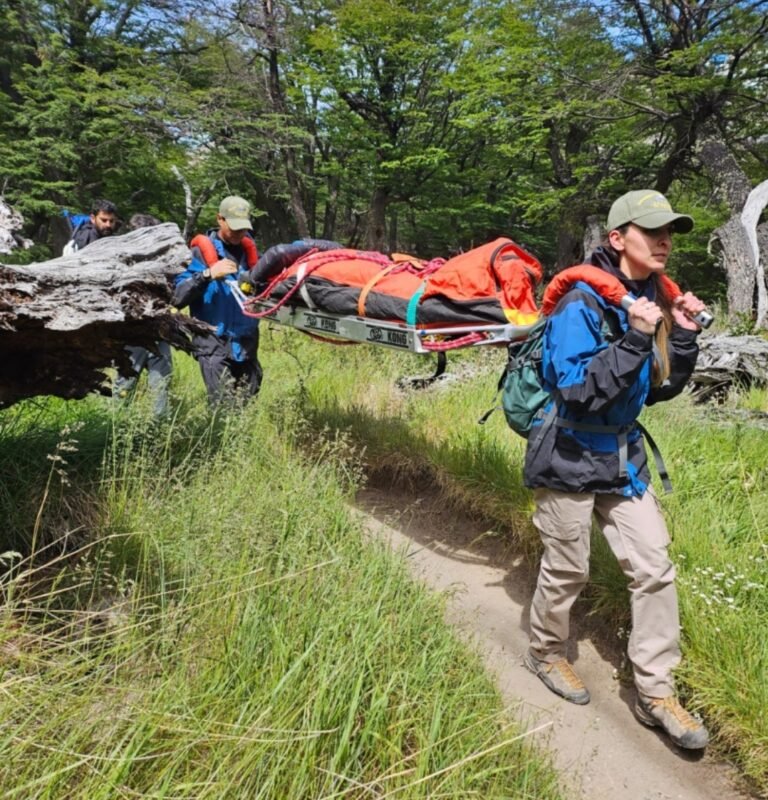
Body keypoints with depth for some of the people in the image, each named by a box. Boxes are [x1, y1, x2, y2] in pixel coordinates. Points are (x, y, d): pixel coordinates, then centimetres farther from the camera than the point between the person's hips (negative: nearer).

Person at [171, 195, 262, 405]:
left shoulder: (249, 250, 12)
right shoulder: (202, 251, -2)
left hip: (247, 346, 5)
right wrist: (208, 274, -23)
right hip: (215, 346, -5)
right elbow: (178, 297, -11)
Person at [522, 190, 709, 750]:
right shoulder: (581, 305, -19)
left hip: (622, 457, 7)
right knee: (568, 571, 8)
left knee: (654, 567, 4)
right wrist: (633, 341, -32)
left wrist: (684, 336, -6)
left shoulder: (653, 302, 3)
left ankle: (655, 692, 18)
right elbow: (577, 392, -26)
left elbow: (659, 390, 8)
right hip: (569, 457, -7)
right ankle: (546, 653, 36)